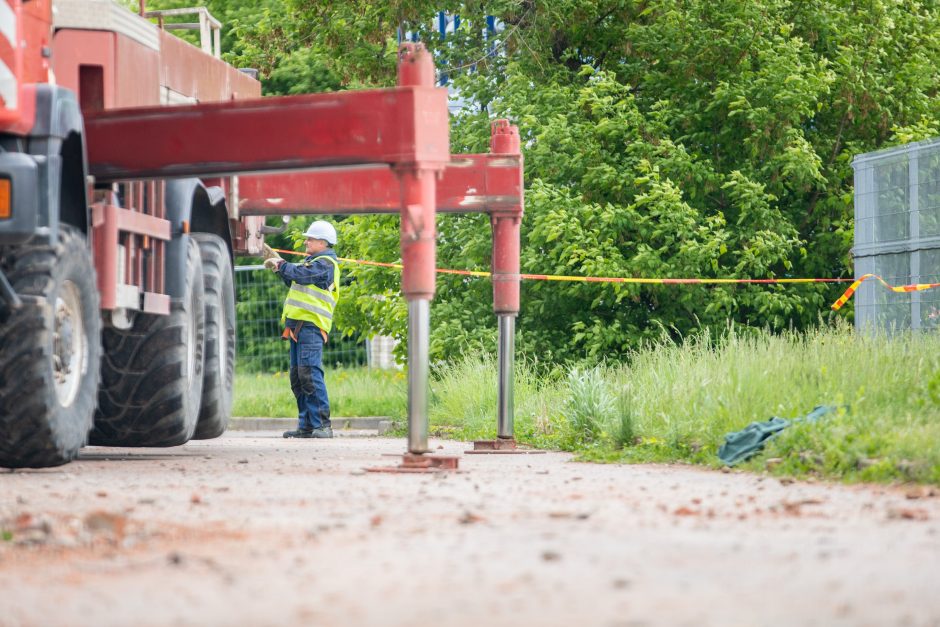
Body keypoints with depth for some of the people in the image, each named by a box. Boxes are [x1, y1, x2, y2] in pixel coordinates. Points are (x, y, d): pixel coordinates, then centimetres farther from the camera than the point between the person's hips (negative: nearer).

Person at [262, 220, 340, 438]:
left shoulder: (325, 264, -6)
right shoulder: (313, 262, 25)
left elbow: (301, 275, -17)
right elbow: (294, 281, 31)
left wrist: (280, 265, -4)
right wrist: (277, 261, 26)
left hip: (311, 325, -10)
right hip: (298, 326, 10)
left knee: (309, 372, -17)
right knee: (297, 377, 9)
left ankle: (322, 424, -19)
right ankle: (306, 426, 12)